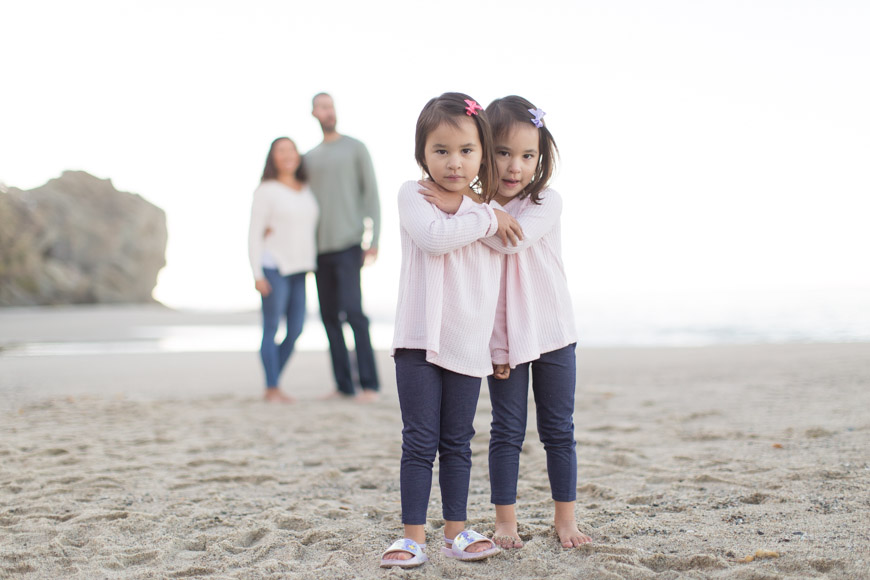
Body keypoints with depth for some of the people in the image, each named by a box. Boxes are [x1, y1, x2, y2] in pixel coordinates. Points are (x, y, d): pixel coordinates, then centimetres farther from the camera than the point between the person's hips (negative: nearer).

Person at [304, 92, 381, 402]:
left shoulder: (356, 148, 5)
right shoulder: (310, 158, 18)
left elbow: (371, 194, 0)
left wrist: (374, 239, -9)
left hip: (348, 243, -5)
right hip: (320, 247, 5)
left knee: (352, 310, -16)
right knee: (329, 315, 4)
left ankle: (369, 384, -12)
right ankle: (343, 385, 9)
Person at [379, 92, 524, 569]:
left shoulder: (490, 212, 11)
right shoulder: (413, 195, -2)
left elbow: (496, 283, 18)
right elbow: (435, 236, -24)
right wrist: (487, 220, -14)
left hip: (469, 345, 4)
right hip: (419, 340, -3)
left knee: (457, 443, 10)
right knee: (419, 443, -1)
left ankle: (455, 532, 19)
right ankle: (413, 536, 6)